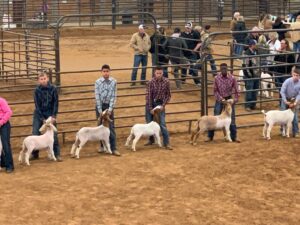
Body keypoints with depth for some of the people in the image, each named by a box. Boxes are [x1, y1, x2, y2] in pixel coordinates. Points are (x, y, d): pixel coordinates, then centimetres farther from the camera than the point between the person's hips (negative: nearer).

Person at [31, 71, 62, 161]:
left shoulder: (53, 89, -10)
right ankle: (34, 154, 14)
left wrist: (54, 116, -13)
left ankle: (57, 154, 2)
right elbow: (37, 105, -9)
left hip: (50, 114, -1)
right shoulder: (37, 90, -10)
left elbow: (55, 103, -6)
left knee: (53, 134, -5)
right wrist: (42, 119, -13)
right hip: (39, 114, 1)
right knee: (35, 134, 0)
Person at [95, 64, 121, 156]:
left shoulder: (113, 82, -6)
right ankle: (102, 145, 22)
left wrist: (110, 109, -12)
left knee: (111, 127, -4)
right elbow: (97, 97, -8)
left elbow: (113, 96, -6)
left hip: (109, 105, -1)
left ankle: (113, 148, -5)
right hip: (100, 105, 1)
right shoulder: (98, 82, -7)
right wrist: (100, 111, -11)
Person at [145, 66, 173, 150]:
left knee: (162, 124, -8)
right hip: (150, 103, 1)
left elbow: (168, 95, 0)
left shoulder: (166, 82, -10)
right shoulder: (151, 82, -14)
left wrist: (163, 105, -9)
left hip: (160, 103, -1)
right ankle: (151, 140, 28)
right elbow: (148, 95, -12)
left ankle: (166, 143, -6)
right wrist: (150, 108, -14)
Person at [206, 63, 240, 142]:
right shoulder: (217, 78, -10)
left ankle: (234, 137, 16)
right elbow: (215, 90, -3)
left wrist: (235, 99, -9)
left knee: (231, 118, 6)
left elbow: (236, 90, -4)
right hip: (219, 99, 0)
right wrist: (220, 98, -13)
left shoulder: (232, 78, -12)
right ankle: (210, 136, 11)